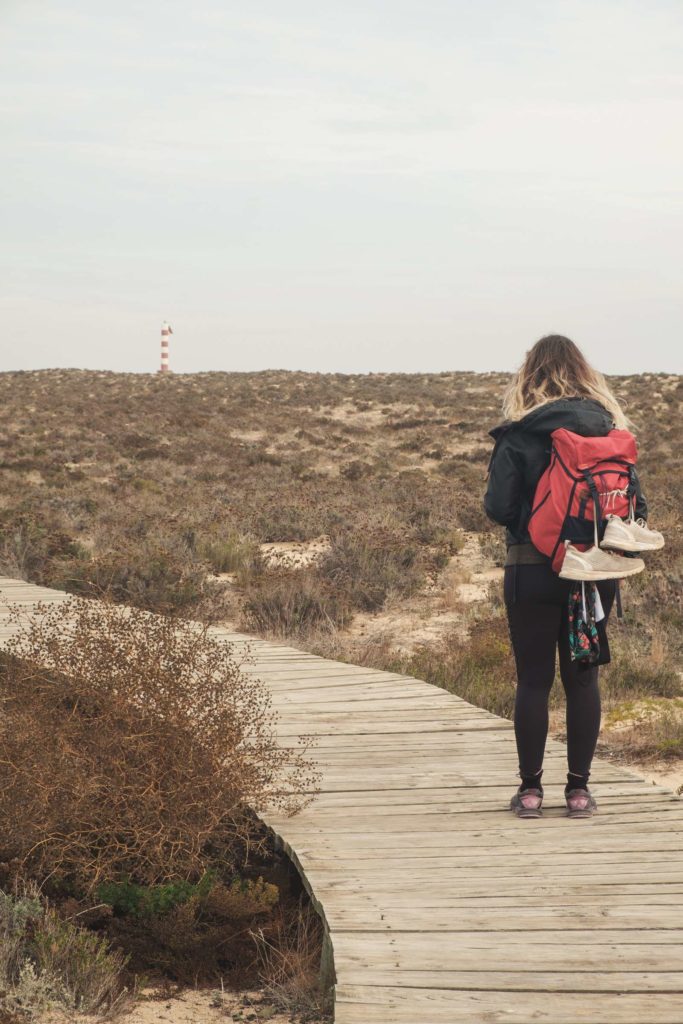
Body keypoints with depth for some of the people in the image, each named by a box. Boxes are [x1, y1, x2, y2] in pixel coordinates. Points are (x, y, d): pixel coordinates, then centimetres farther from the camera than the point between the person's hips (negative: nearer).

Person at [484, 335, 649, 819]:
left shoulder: (518, 435, -8)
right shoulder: (609, 429, 1)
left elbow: (499, 507, -10)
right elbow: (637, 504, 0)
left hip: (533, 570, -3)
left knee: (534, 679, 5)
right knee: (583, 678, 10)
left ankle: (531, 789, 10)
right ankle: (579, 788, 13)